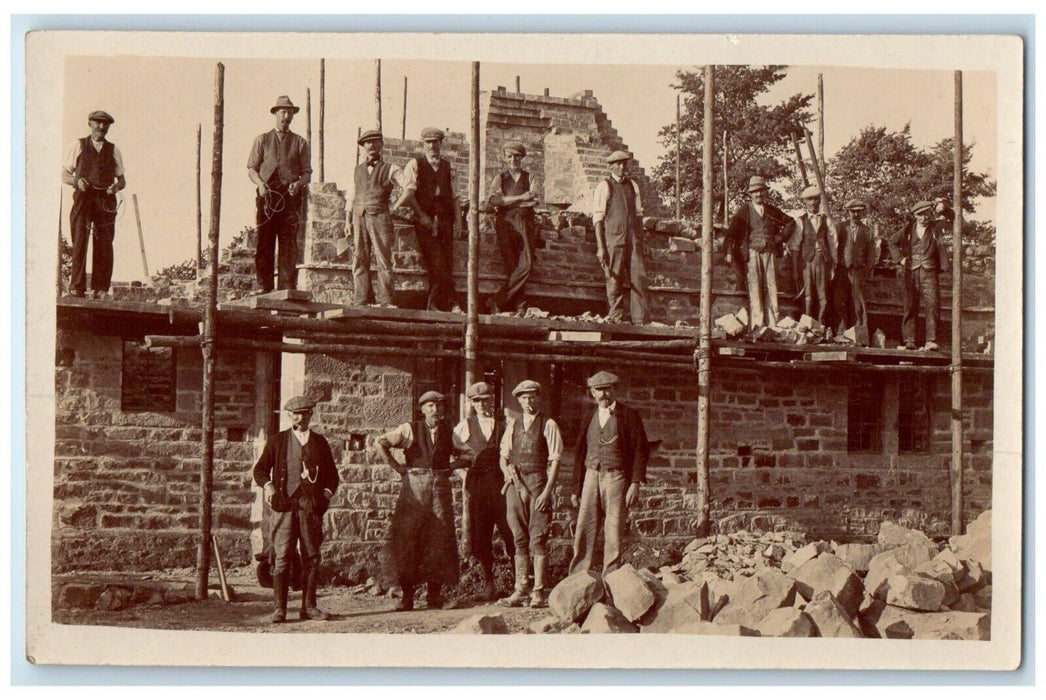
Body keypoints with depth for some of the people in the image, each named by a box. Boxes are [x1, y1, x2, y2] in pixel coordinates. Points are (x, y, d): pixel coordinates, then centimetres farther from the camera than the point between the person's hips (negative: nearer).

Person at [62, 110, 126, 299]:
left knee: (104, 245, -4)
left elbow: (122, 180, 19)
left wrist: (117, 186, -4)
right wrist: (77, 181, -10)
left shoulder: (113, 150, 17)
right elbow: (65, 175, 11)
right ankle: (77, 287, -8)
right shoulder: (78, 146, 12)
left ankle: (100, 289, -1)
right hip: (83, 198, -2)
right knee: (79, 242, -10)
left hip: (106, 201, 2)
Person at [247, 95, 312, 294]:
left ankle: (286, 288, -9)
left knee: (289, 243, -7)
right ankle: (265, 289, -4)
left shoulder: (300, 143, 16)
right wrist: (260, 183, -10)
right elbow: (251, 168, 11)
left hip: (290, 197, 0)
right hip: (267, 196, 0)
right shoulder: (262, 140, 16)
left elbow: (307, 173, 12)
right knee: (264, 243, -5)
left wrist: (298, 184, -11)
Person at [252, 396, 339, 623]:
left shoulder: (320, 442, 16)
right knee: (282, 557, -7)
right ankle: (279, 607, -4)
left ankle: (309, 607, 10)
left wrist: (327, 492, 4)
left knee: (312, 557, 3)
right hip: (284, 504, -2)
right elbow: (260, 470, 13)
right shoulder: (277, 441, 12)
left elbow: (332, 474, 22)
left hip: (312, 506, 2)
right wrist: (267, 485, -6)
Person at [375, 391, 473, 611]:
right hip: (414, 487, -3)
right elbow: (380, 442, 3)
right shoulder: (410, 430, 4)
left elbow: (467, 454, 23)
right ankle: (407, 594, -1)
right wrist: (396, 466, -1)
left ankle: (434, 593, 7)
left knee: (439, 540, 0)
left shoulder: (448, 433, 12)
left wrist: (452, 466, 7)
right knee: (407, 539, -6)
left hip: (440, 487, 3)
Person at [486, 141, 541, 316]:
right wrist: (521, 198, -9)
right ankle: (519, 305, -10)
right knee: (512, 266, -12)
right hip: (505, 222, -1)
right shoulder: (499, 178, 17)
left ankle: (497, 301, -14)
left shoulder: (531, 179, 18)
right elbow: (494, 200, -3)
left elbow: (535, 201, 0)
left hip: (525, 223, 1)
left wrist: (508, 201, -6)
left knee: (526, 264, -16)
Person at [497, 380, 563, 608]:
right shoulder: (513, 426, 15)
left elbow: (555, 461, -4)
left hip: (538, 482, -5)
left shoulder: (548, 425, 1)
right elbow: (504, 455, 18)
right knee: (520, 539, 6)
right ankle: (520, 591, 10)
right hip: (515, 484, 5)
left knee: (538, 539, -6)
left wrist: (547, 491, -12)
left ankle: (539, 593, -5)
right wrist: (506, 469, -4)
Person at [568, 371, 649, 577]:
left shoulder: (629, 415, 2)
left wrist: (636, 483, -10)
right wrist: (576, 488, 15)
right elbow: (579, 453, 19)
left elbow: (641, 450, -2)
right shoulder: (589, 418, 15)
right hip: (591, 477, 4)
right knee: (584, 531, -2)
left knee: (613, 533, -4)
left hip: (617, 477, -4)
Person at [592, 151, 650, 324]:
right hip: (613, 238, -4)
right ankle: (616, 317, 4)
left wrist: (642, 239, 16)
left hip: (633, 238, 4)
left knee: (638, 277, -3)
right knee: (615, 280, -3)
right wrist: (600, 246, -10)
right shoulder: (604, 186, 1)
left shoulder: (632, 186, 17)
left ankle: (640, 318, -2)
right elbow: (598, 217, -3)